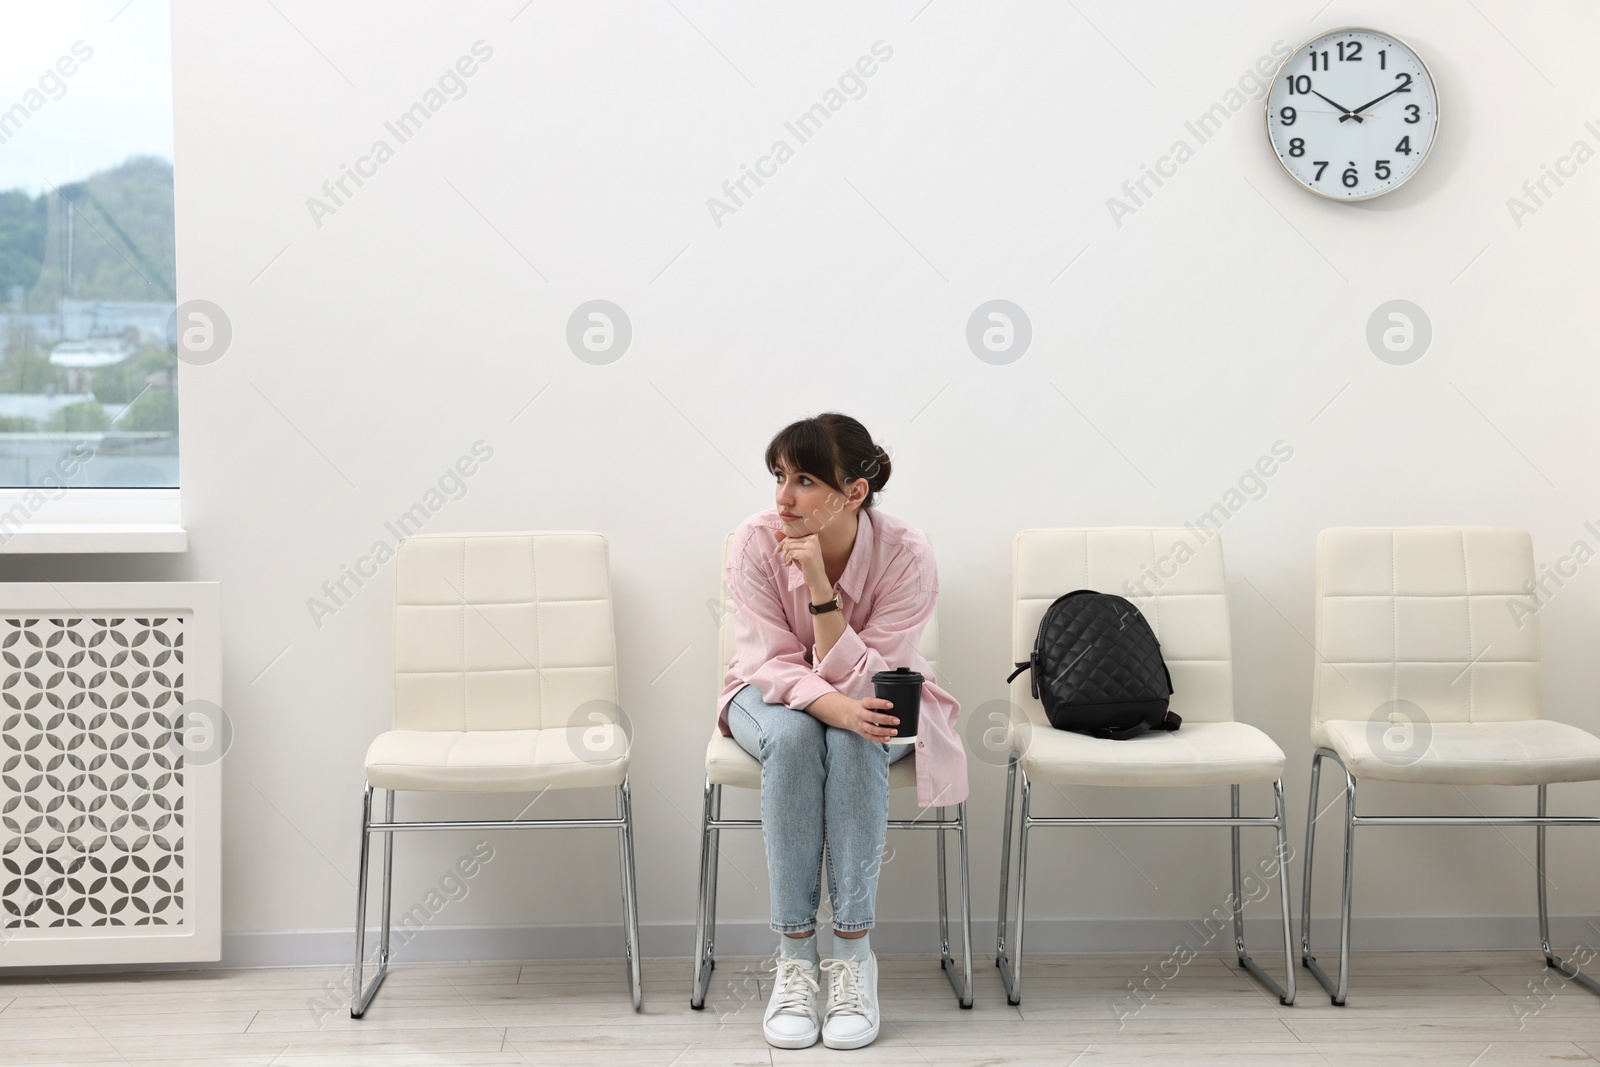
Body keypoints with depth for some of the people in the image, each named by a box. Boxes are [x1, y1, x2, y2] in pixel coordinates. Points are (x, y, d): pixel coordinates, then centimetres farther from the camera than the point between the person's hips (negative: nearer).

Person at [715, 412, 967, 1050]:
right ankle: (795, 953, -30)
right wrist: (831, 704, -40)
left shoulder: (905, 556, -25)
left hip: (873, 707, 0)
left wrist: (820, 587, -39)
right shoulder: (756, 543, -21)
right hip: (775, 698, 1)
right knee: (794, 734, -34)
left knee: (854, 738, -35)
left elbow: (861, 681, -26)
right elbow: (771, 663, -20)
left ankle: (853, 951, -30)